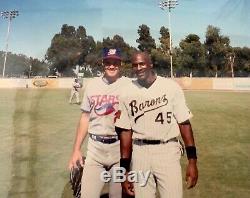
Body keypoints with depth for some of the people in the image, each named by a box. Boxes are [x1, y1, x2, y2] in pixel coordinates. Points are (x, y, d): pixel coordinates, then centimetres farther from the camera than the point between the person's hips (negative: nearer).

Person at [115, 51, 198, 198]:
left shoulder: (171, 87, -4)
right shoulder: (127, 93, 0)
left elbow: (184, 122, -2)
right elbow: (125, 131, 1)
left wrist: (192, 160, -6)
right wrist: (125, 169, 0)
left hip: (168, 151, -1)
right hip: (140, 153, 2)